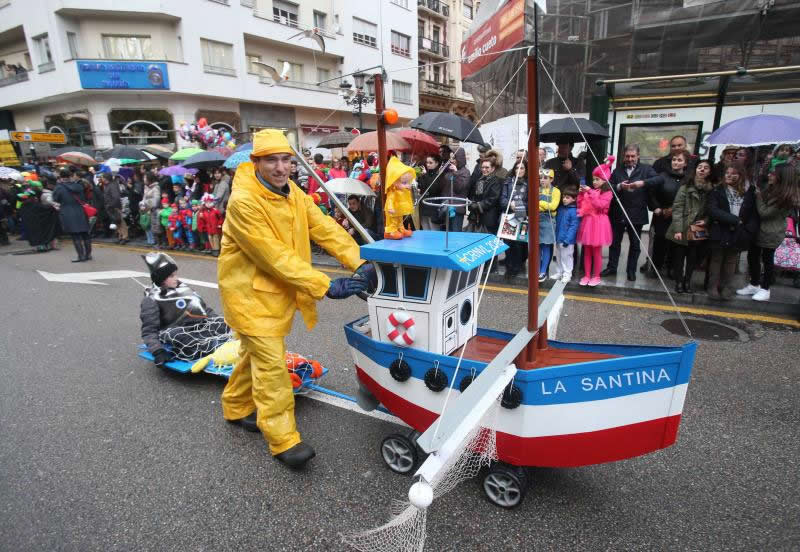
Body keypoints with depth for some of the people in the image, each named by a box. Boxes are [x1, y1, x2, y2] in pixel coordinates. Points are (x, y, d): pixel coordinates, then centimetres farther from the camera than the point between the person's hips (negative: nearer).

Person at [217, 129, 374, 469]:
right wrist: (325, 286, -30)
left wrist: (359, 263, -18)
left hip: (278, 289, 8)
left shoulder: (293, 193, 1)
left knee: (258, 352, 21)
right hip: (251, 291, -8)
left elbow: (325, 228, -6)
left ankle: (236, 408, 43)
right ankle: (284, 441, 5)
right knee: (271, 363, -7)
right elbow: (275, 256, -29)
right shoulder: (243, 201, -24)